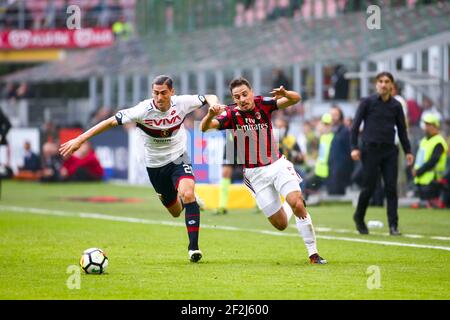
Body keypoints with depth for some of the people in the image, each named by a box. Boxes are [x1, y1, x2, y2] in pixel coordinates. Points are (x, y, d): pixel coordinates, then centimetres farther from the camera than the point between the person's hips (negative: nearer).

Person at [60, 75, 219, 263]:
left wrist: (213, 104, -26)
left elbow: (209, 97, 0)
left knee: (187, 194, -28)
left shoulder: (182, 103, -17)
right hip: (155, 164, 0)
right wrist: (80, 139, -26)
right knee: (175, 212, 12)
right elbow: (111, 122, -22)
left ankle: (193, 247, -20)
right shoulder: (143, 110, -24)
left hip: (178, 158, 0)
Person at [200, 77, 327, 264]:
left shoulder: (263, 104, -8)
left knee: (298, 205, -21)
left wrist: (285, 94, -40)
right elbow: (204, 127, -24)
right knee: (281, 224, 0)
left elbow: (296, 99, -17)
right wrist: (210, 115, -46)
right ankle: (290, 206, 37)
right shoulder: (231, 114, -11)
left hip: (277, 165, 0)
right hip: (255, 175, 0)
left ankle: (313, 253, -10)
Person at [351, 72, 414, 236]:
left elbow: (402, 129, 15)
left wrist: (408, 151, 9)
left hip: (390, 150, 3)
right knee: (369, 187, -1)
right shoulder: (367, 102, 0)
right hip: (371, 150, -2)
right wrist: (354, 147, -8)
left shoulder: (396, 105, 9)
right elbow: (355, 125, 1)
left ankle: (393, 225, -4)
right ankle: (359, 217, 23)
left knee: (391, 188, -4)